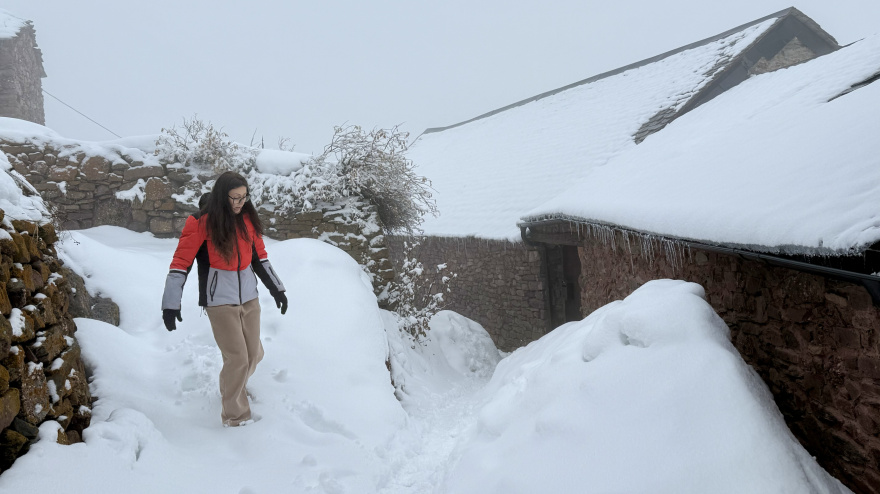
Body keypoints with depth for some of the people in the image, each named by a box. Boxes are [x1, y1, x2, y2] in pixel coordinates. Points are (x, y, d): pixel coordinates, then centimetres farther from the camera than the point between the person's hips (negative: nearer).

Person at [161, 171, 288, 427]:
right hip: (220, 300, -5)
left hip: (249, 296, 6)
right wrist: (171, 304, -14)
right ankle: (235, 416, 10)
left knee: (254, 354, 11)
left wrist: (276, 288, 16)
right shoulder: (202, 223, -13)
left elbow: (259, 256, 15)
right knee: (237, 358, -7)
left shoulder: (248, 219, 3)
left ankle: (234, 389, 41)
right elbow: (181, 262, -11)